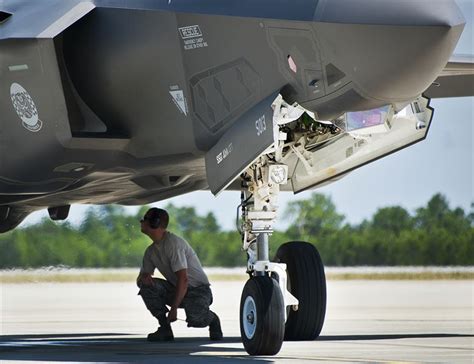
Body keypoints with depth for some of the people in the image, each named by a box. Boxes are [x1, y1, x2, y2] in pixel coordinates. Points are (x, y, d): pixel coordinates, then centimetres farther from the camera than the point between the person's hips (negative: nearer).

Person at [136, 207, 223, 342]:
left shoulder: (173, 242, -20)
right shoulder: (151, 251, 7)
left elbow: (183, 279, -24)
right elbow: (140, 278, 13)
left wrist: (173, 309, -24)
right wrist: (144, 277, -14)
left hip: (198, 290, -7)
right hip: (175, 289, 7)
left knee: (195, 319, -35)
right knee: (146, 285, -17)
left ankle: (211, 319, 4)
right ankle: (165, 328, -10)